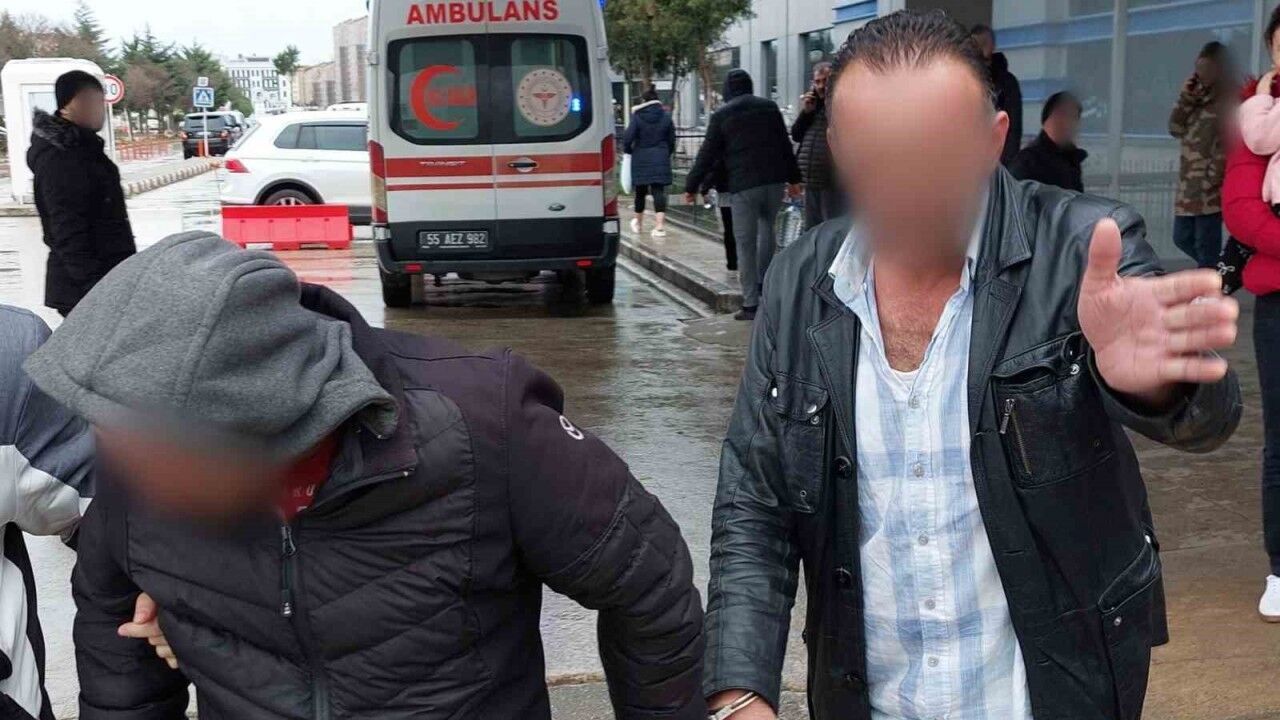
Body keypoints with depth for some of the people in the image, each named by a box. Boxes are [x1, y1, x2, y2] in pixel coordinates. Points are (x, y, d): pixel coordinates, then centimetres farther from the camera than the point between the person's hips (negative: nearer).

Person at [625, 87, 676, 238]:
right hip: (660, 159, 1)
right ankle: (660, 225, -15)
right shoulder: (666, 117, 1)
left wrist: (629, 151, 9)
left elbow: (627, 139, -11)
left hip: (641, 159, -1)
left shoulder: (637, 117, -7)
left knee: (640, 191, 13)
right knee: (659, 190, -2)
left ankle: (638, 223, 29)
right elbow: (672, 140, 7)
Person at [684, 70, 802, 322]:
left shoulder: (721, 115, 2)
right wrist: (794, 178, 21)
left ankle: (751, 304, 0)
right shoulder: (769, 107, 11)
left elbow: (707, 155, 3)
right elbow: (785, 145, 14)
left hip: (743, 186, -4)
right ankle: (764, 282, 17)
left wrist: (692, 186, 11)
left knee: (746, 244, 0)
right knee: (767, 227, 25)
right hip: (774, 180, 4)